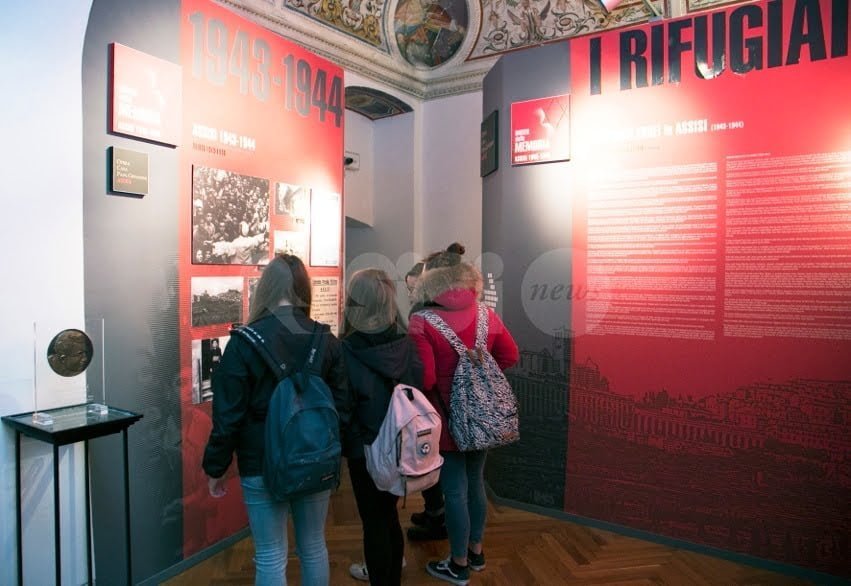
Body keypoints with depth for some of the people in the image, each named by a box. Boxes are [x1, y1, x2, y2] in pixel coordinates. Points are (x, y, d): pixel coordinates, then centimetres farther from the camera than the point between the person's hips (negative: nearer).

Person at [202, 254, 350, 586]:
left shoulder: (245, 342, -13)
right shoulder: (327, 340, -4)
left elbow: (228, 413, -10)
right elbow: (342, 406, 1)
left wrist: (215, 467, 3)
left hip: (262, 466, -3)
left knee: (271, 558, 11)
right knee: (314, 548, 20)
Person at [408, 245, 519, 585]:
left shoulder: (422, 322, -17)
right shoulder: (486, 314, -3)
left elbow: (423, 377, -22)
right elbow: (510, 356, 3)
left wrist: (422, 404, -2)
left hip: (447, 418, -5)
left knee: (455, 491, 9)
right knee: (475, 482, 21)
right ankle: (476, 552, 38)